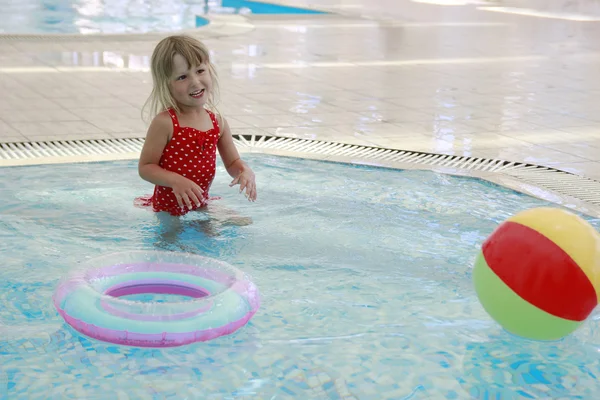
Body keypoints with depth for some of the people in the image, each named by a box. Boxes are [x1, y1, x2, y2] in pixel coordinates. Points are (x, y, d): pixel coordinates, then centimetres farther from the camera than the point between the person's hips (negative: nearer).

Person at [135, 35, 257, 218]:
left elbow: (232, 163, 9)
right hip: (168, 207, -5)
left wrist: (245, 171, -15)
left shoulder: (218, 122, -1)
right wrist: (176, 181, -32)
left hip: (201, 204, 6)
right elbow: (145, 167, -16)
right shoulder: (164, 123, -18)